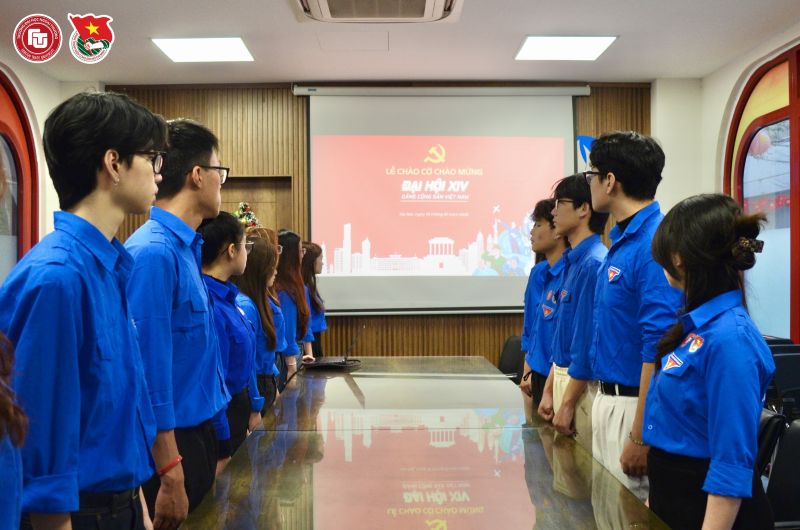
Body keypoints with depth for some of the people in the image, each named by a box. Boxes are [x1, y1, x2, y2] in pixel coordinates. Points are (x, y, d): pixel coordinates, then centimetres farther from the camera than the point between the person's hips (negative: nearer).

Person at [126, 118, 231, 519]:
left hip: (199, 430, 9)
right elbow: (150, 367, -23)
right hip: (170, 441, -9)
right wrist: (169, 472, -21)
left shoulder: (189, 246, 6)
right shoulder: (154, 252, -21)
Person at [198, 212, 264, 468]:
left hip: (239, 406, 9)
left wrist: (253, 406, 17)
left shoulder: (228, 297, 3)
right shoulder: (209, 304, -26)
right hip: (220, 412, -9)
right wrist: (223, 447, -19)